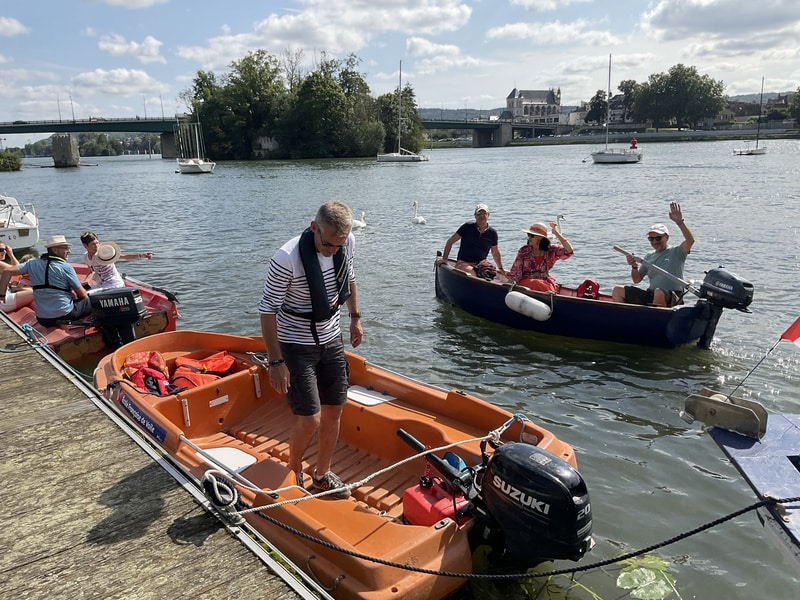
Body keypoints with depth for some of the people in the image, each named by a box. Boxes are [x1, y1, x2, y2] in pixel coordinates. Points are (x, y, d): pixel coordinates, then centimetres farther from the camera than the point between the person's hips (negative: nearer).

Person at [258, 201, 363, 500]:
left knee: (334, 411, 12)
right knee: (310, 420, -7)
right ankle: (293, 471, 24)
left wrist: (355, 317, 16)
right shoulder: (287, 259, -29)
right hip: (296, 346, -6)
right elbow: (267, 310, -21)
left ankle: (323, 474, 34)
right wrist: (276, 362, -19)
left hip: (332, 341, 6)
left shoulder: (347, 243, -10)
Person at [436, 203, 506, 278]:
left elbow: (495, 252, 22)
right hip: (463, 263, -3)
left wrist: (501, 269, 22)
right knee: (473, 274, -37)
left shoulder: (492, 233, 7)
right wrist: (444, 258, -2)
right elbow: (450, 241, 4)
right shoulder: (468, 227, -2)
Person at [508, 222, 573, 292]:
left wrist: (557, 233, -8)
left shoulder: (551, 250, 3)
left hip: (545, 281, 1)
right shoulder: (524, 251, 2)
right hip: (526, 281, -1)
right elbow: (515, 270, 2)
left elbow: (569, 251, -9)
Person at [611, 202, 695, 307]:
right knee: (618, 290, -2)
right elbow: (637, 280, 17)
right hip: (650, 295, 6)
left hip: (672, 297, -6)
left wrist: (680, 222, -29)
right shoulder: (648, 257, 17)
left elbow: (690, 240, -20)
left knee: (659, 292, -42)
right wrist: (634, 267, -4)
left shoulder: (676, 252, 1)